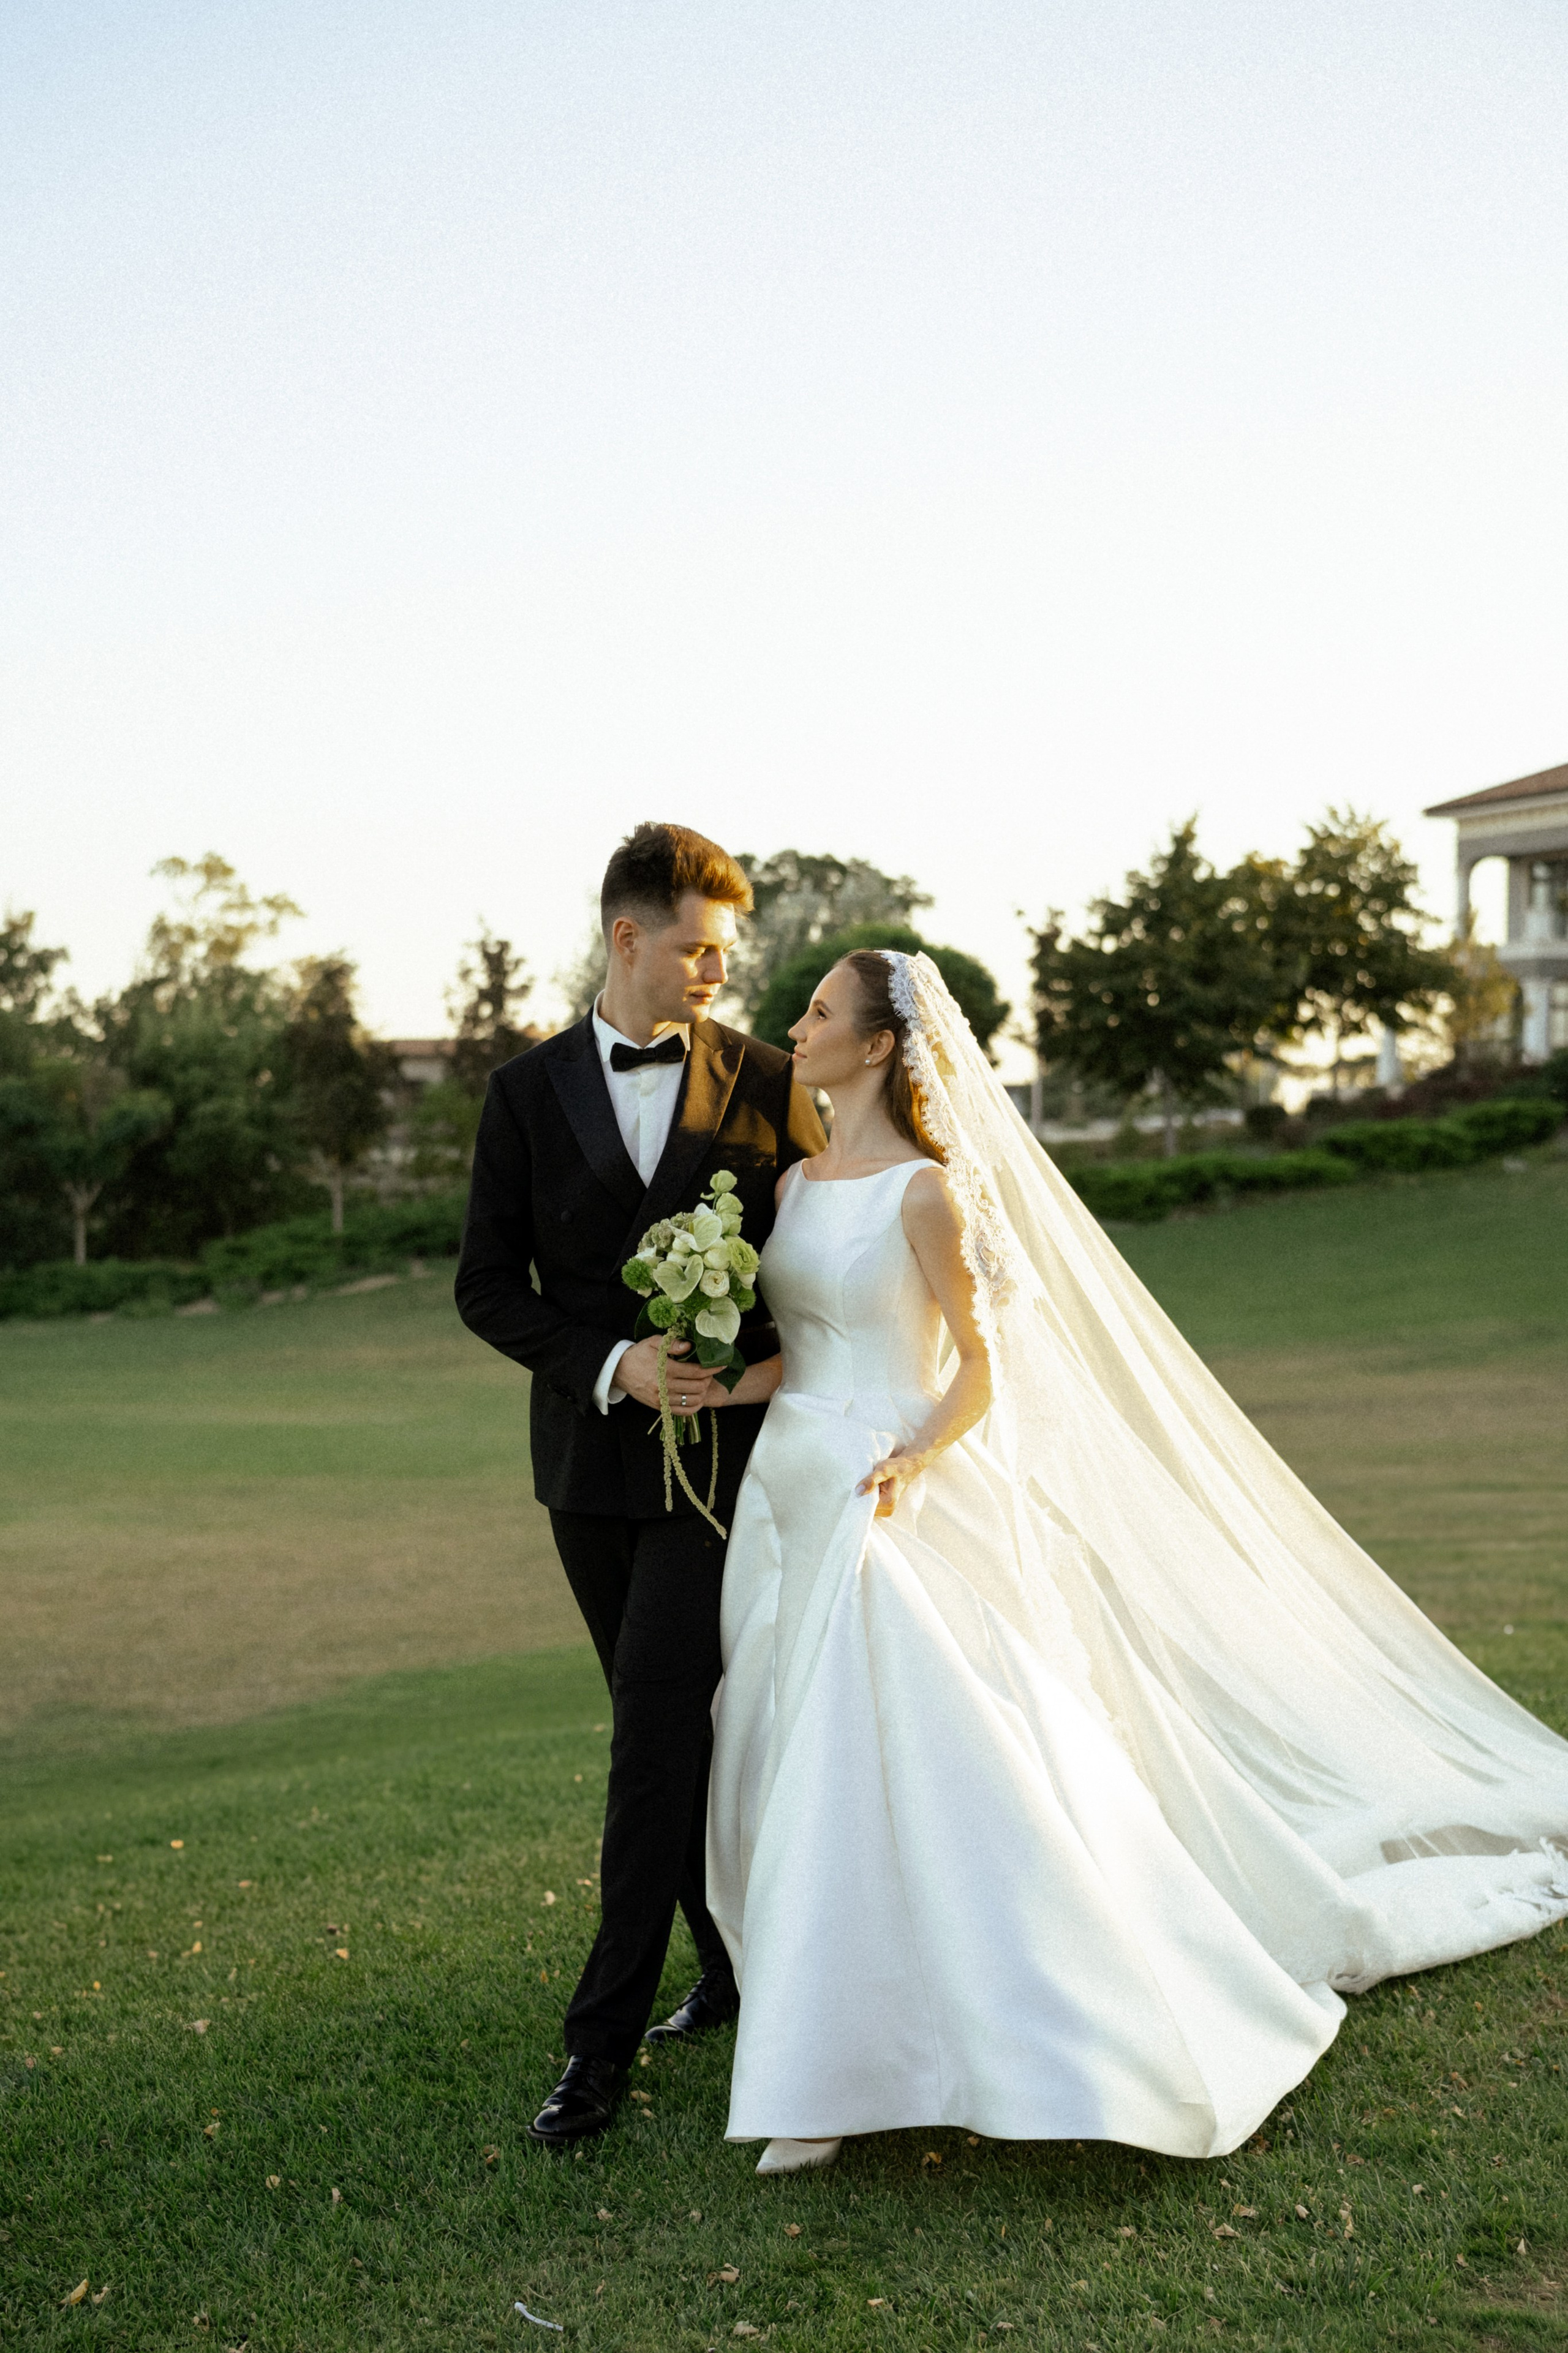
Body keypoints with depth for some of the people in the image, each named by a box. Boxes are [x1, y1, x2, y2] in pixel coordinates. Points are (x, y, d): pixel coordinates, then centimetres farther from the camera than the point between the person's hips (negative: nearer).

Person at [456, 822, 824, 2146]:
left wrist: (784, 1364, -15)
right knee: (671, 1729, 14)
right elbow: (488, 1287, -1)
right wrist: (613, 1367, -15)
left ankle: (605, 2040, 2)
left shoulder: (766, 1084, -1)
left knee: (655, 1733, -7)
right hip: (592, 1455, 3)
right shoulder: (528, 1093, 2)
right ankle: (740, 1965, 32)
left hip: (725, 1453, -3)